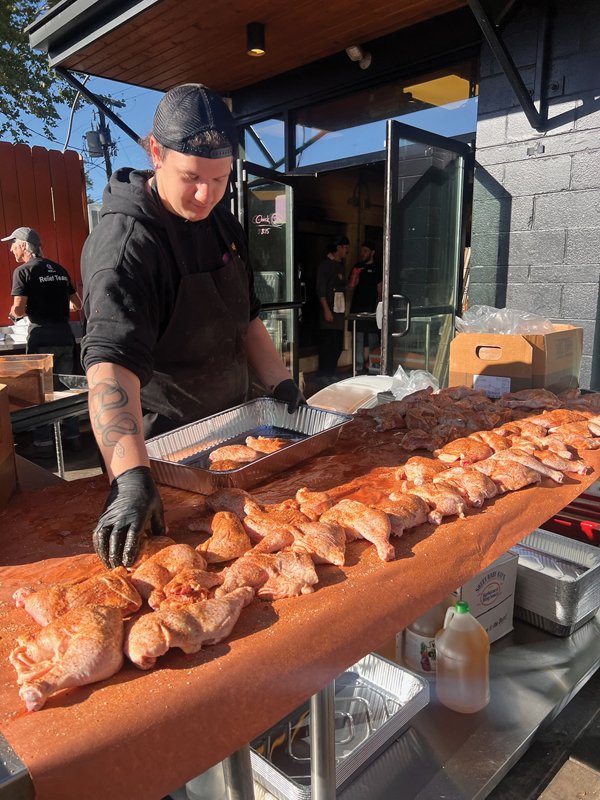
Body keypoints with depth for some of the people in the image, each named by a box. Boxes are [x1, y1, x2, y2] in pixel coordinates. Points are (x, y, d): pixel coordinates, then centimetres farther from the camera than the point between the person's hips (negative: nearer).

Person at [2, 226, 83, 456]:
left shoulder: (23, 271, -5)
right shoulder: (59, 269, 13)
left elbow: (19, 309, -13)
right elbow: (77, 304, 17)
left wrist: (13, 315, 9)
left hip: (42, 335, -6)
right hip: (64, 333, 6)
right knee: (64, 388, 13)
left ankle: (43, 444, 6)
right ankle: (72, 437, 18)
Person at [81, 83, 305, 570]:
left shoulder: (221, 222, 3)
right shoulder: (124, 242, -23)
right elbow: (112, 361, -36)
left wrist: (281, 384, 1)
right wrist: (132, 479, -48)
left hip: (230, 428, 7)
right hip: (162, 446, -7)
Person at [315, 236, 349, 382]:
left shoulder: (341, 266, 18)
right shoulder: (325, 264, -5)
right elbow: (321, 289, -12)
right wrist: (326, 310, -17)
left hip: (339, 309, 8)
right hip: (329, 309, -8)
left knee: (338, 343, 6)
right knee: (327, 343, -6)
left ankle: (331, 373, 15)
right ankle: (323, 375, 1)